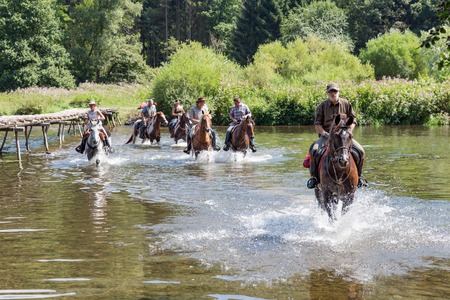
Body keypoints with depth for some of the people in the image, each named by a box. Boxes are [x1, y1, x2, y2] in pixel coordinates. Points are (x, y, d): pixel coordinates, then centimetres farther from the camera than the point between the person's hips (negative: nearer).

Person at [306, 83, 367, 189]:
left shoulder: (346, 104, 7)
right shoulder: (322, 106, 3)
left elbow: (353, 120, 9)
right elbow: (317, 124, 1)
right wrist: (325, 134, -15)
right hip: (326, 135, -1)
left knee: (360, 151, -18)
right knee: (314, 150, -30)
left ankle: (358, 176, 3)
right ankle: (314, 176, -13)